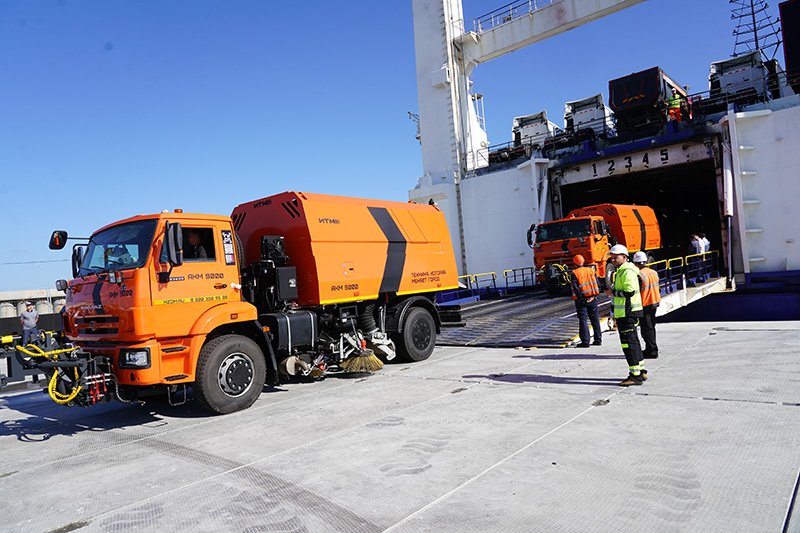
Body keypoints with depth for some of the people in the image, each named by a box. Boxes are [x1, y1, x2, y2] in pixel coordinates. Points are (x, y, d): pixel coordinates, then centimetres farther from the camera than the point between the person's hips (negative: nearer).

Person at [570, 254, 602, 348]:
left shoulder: (574, 273, -8)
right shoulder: (591, 271, 7)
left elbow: (576, 288, -15)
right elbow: (598, 285, 4)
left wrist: (582, 300, -11)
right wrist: (593, 296, 0)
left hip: (581, 301, -4)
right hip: (593, 300, 4)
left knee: (583, 320, 0)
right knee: (595, 319, 13)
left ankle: (585, 342, -1)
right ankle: (598, 340, 19)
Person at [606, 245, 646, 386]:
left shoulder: (627, 272, -16)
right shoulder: (621, 271, 18)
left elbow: (629, 292, -26)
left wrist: (613, 292, -11)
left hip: (627, 314, -11)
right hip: (625, 313, 11)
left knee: (628, 343, -7)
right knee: (633, 342, 17)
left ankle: (635, 375, -3)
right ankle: (641, 372, 26)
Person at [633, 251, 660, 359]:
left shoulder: (638, 275, -20)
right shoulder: (654, 273, 7)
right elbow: (658, 288, 16)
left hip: (644, 306, -8)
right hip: (654, 303, 8)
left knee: (647, 330, -1)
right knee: (651, 327, 18)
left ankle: (652, 351, 1)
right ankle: (650, 349, 29)